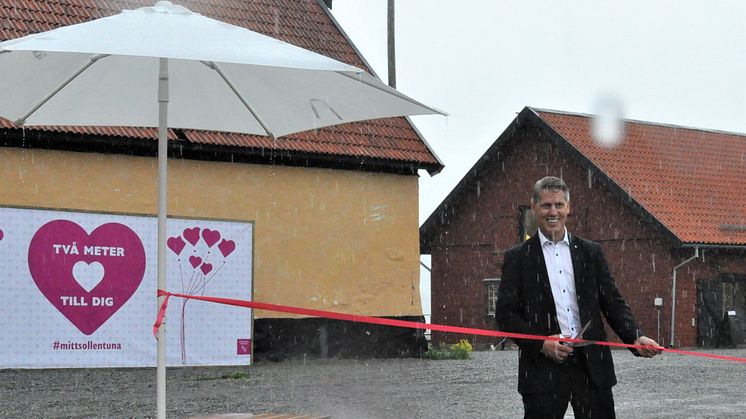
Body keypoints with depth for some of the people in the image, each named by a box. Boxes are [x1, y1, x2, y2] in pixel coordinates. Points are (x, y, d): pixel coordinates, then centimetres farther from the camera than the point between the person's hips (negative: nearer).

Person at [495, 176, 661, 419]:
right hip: (543, 368, -2)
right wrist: (541, 343, -14)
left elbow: (612, 304, 9)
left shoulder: (590, 252, 11)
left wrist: (636, 338, -8)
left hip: (591, 363, 2)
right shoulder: (518, 258, 3)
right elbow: (505, 314, -1)